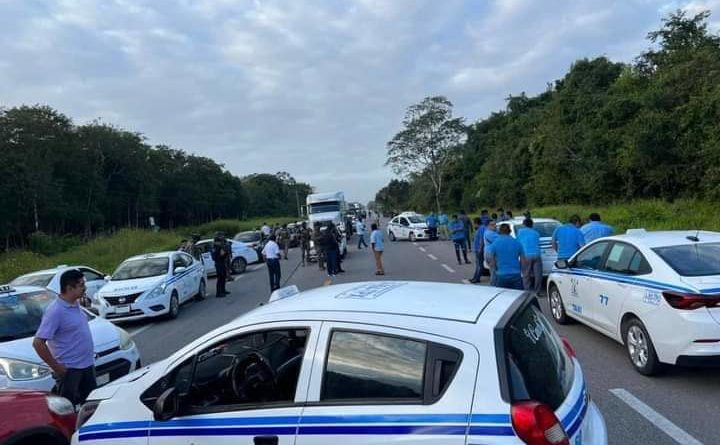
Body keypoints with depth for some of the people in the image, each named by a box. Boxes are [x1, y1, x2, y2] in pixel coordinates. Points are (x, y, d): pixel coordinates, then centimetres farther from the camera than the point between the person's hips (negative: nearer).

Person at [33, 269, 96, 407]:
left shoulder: (76, 304, 5)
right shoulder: (56, 311, -21)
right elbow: (38, 342, -23)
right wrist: (56, 367, -18)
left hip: (87, 365, 8)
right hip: (69, 370, -8)